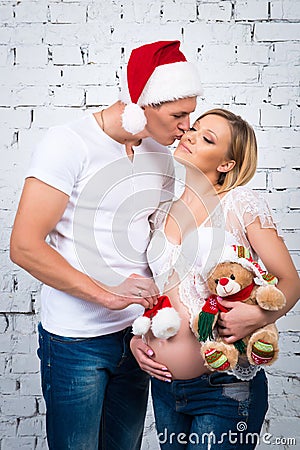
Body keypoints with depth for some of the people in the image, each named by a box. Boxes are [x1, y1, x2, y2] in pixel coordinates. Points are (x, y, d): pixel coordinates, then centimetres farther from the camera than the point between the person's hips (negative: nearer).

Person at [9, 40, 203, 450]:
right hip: (76, 342, -6)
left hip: (136, 335, 6)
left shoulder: (161, 155, 7)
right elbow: (24, 246, -18)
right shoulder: (68, 144, -14)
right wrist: (107, 295, -20)